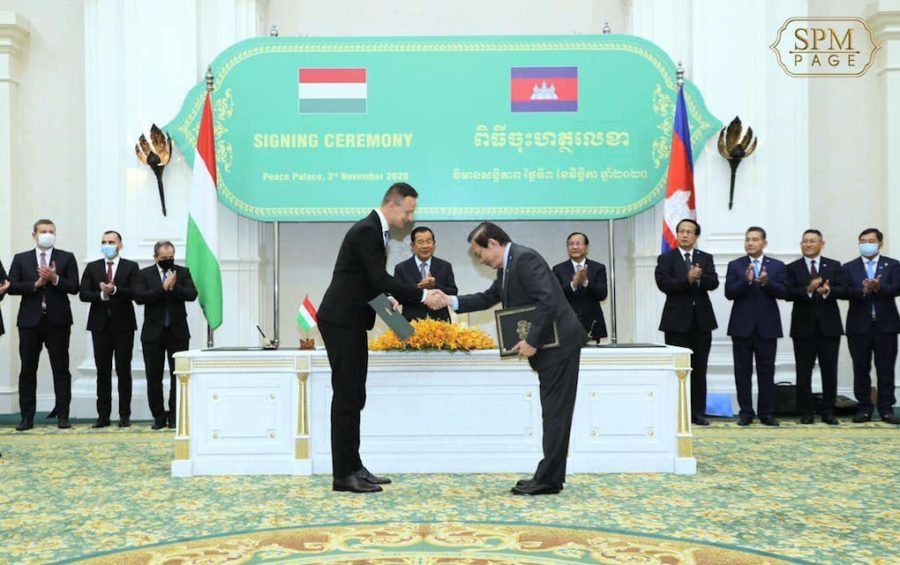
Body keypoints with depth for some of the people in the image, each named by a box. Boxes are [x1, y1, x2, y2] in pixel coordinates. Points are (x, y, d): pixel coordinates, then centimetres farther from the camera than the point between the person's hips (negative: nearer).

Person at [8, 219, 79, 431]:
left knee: (61, 370, 1)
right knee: (28, 370, 4)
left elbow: (74, 287, -2)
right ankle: (27, 417, 11)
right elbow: (12, 286, 0)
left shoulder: (66, 258, 6)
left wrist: (54, 279, -17)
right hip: (30, 320, 1)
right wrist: (36, 284, -12)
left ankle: (62, 416, 5)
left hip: (57, 321, -1)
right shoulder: (21, 258, 9)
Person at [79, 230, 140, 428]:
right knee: (102, 371, 4)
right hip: (100, 324, 2)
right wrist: (101, 295, -16)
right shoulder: (92, 267, 10)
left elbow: (135, 292, -10)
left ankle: (125, 415, 8)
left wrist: (114, 290, -23)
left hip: (123, 324, -2)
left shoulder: (131, 267, 4)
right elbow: (83, 294, 0)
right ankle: (103, 415, 9)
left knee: (124, 371, 2)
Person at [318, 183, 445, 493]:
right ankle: (343, 474, -1)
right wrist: (422, 295, -20)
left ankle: (353, 467, 17)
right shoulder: (366, 231, -17)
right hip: (341, 321, -10)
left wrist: (388, 298, 0)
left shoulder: (376, 231, 14)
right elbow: (379, 279, -23)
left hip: (351, 321, 10)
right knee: (346, 396, -6)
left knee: (353, 397, 11)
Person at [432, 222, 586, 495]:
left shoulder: (525, 258, -17)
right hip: (549, 346, 10)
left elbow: (548, 302, -24)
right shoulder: (507, 266, 14)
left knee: (556, 413, -5)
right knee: (553, 413, 12)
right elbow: (489, 298, 24)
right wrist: (451, 301, 13)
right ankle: (549, 477, 18)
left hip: (559, 343, -10)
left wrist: (532, 341, -21)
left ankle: (547, 480, -1)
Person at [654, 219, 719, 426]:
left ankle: (698, 412, 12)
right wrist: (688, 279, -23)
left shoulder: (706, 258, 10)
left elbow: (713, 282, -4)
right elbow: (663, 284, -12)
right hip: (677, 321, -2)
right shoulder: (666, 259, 3)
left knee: (699, 369, 6)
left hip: (701, 320, 2)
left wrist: (699, 278, -23)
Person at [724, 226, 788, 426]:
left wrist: (767, 283, -21)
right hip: (742, 326, 0)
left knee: (766, 372, 3)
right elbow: (729, 293, -4)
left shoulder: (777, 266, 7)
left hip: (767, 326, 0)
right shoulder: (735, 265, 6)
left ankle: (767, 413, 10)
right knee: (742, 372, 3)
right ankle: (746, 413, 10)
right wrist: (746, 281, -19)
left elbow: (783, 291, -4)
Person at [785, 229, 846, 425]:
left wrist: (828, 291, -23)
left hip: (829, 325, 1)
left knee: (829, 371, 4)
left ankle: (828, 412, 13)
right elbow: (788, 294, -9)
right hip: (804, 326, -1)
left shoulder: (834, 266, 8)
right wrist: (808, 289, -25)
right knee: (804, 371, 3)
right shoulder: (792, 268, 4)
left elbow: (844, 291, -3)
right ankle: (805, 412, 10)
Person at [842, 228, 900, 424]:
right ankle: (864, 408, 10)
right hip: (859, 326, 1)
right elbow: (845, 291, -7)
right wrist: (863, 291, -24)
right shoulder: (849, 267, 7)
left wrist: (878, 287, -26)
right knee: (861, 370, 3)